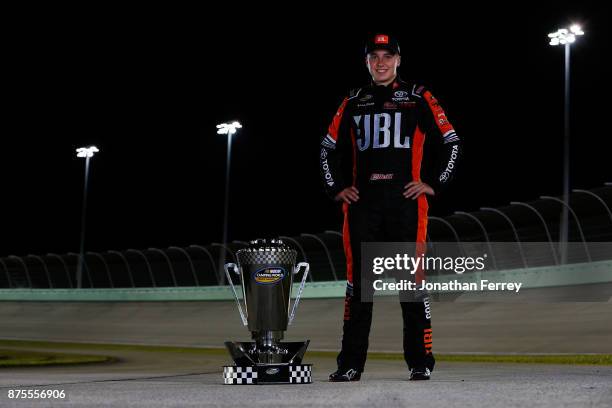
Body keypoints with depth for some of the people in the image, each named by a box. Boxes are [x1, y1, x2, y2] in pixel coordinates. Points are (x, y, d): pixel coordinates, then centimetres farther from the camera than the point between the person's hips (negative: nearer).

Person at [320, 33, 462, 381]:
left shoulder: (418, 98, 7)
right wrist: (337, 188, 14)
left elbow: (451, 143, 8)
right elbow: (329, 148, 25)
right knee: (358, 281, 0)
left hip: (406, 200, -2)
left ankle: (420, 362, 4)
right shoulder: (353, 103, 16)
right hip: (362, 202, 3)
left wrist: (434, 184, 0)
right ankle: (351, 364, 4)